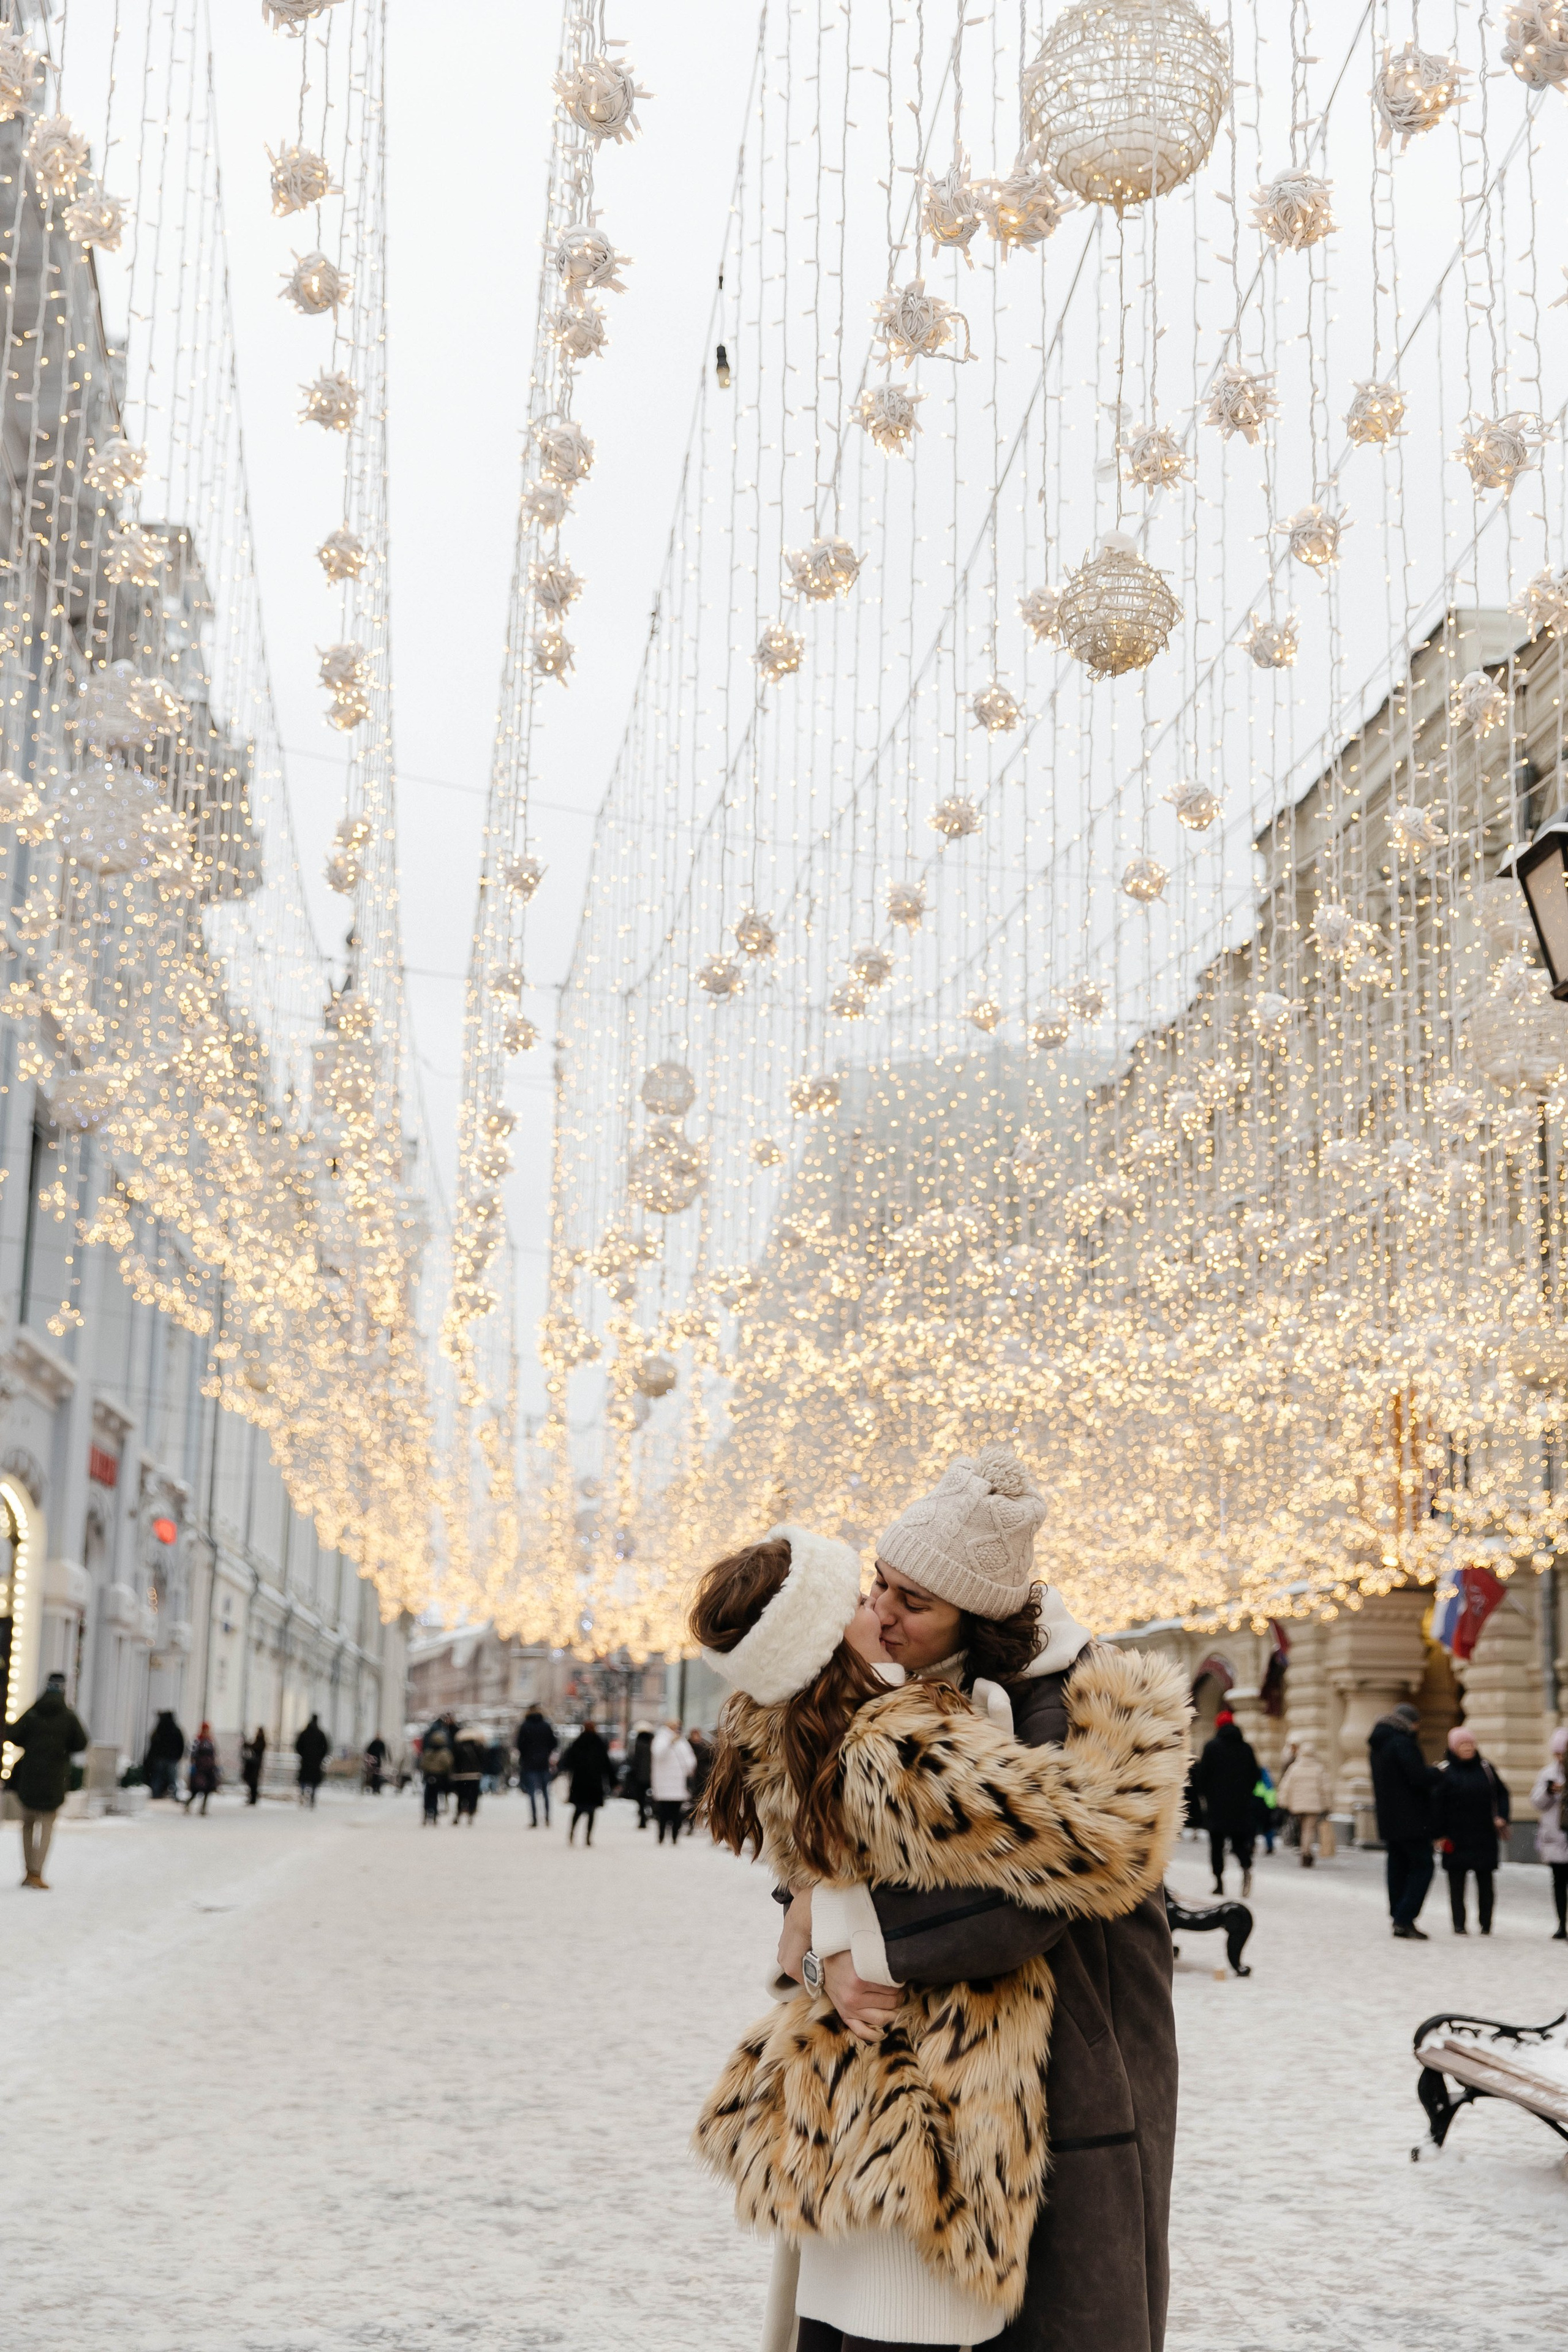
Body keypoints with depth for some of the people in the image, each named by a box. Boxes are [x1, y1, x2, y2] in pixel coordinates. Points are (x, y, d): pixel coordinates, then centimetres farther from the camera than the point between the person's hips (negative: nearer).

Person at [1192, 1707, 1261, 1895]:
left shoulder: (1212, 1746, -5)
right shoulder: (1246, 1748, 5)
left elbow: (1203, 1775, -5)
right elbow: (1254, 1776, 9)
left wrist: (1204, 1796, 8)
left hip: (1217, 1804, -3)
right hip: (1241, 1806, 3)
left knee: (1217, 1844, 5)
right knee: (1240, 1840, 8)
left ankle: (1219, 1882, 2)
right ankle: (1246, 1867, -20)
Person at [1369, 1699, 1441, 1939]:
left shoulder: (1379, 1743, 14)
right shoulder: (1402, 1743, -16)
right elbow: (1419, 1777, -22)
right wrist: (1436, 1771, -1)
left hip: (1389, 1819, 9)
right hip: (1411, 1818, -9)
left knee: (1398, 1866, 12)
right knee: (1422, 1866, -3)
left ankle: (1399, 1920, 14)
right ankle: (1405, 1919, -10)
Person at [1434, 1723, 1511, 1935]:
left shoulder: (1486, 1769, 5)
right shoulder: (1445, 1772, -3)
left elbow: (1502, 1793, 13)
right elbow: (1437, 1805, -4)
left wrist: (1501, 1817, -1)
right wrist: (1440, 1834, -7)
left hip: (1484, 1837, 2)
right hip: (1456, 1838, -2)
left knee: (1485, 1881, 3)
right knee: (1457, 1882, 1)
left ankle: (1486, 1923, 13)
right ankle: (1459, 1924, 8)